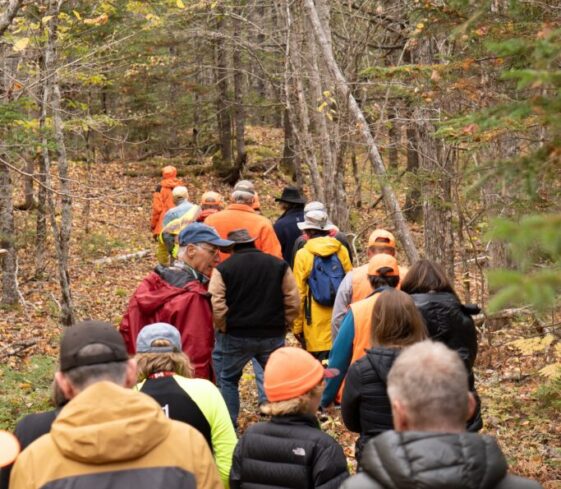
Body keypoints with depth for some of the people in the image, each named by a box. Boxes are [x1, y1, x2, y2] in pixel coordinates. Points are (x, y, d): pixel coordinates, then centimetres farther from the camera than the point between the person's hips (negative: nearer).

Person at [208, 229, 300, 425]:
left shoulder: (224, 268, -5)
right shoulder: (279, 265, 3)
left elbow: (216, 304, -12)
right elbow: (293, 300, 0)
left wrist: (223, 328, 1)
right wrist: (283, 325, 9)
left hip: (236, 336, -1)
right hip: (273, 336, 2)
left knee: (229, 379, 16)